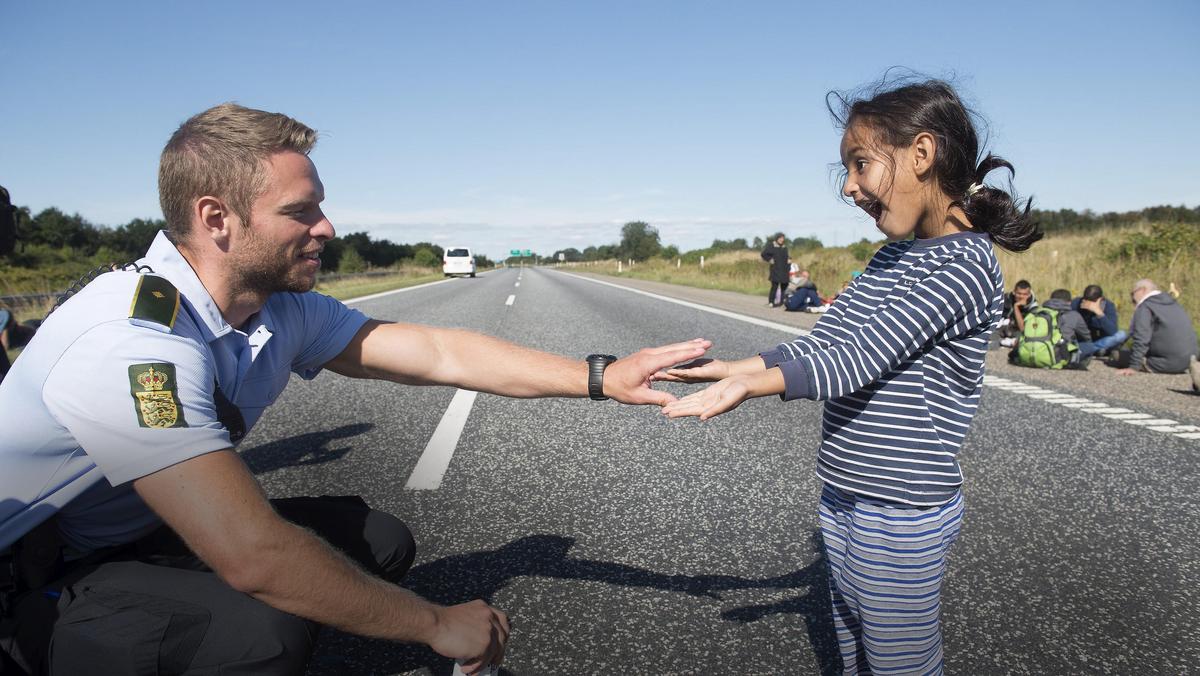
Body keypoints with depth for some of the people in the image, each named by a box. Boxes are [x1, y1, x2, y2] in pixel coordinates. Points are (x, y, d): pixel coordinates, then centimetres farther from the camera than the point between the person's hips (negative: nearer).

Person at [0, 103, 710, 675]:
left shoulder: (285, 309, -7)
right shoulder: (136, 343, -34)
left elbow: (438, 352, -9)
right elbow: (253, 556, -37)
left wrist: (601, 377, -15)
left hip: (140, 538, 8)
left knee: (378, 540, -5)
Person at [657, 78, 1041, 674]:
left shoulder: (965, 266, -18)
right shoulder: (892, 258, 9)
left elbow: (861, 356, -26)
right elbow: (820, 343, 6)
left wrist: (751, 385, -33)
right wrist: (732, 367, -4)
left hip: (899, 516, -8)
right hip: (844, 502, 8)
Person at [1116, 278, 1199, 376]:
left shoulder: (1145, 307, -9)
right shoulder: (1174, 304, 18)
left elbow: (1141, 340, -18)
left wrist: (1134, 367, -18)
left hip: (1168, 363, -9)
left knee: (1121, 354, 0)